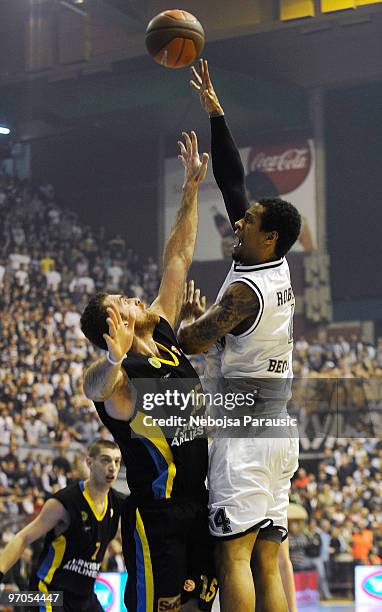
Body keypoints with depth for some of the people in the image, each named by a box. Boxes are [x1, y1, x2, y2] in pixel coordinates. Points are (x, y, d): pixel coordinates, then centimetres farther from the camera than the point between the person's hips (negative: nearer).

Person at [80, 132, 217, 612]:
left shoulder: (163, 335, 9)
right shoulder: (120, 374, -14)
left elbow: (177, 259, 12)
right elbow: (92, 389, -40)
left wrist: (191, 187, 10)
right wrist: (114, 359, -61)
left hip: (199, 507, 8)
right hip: (156, 514, -8)